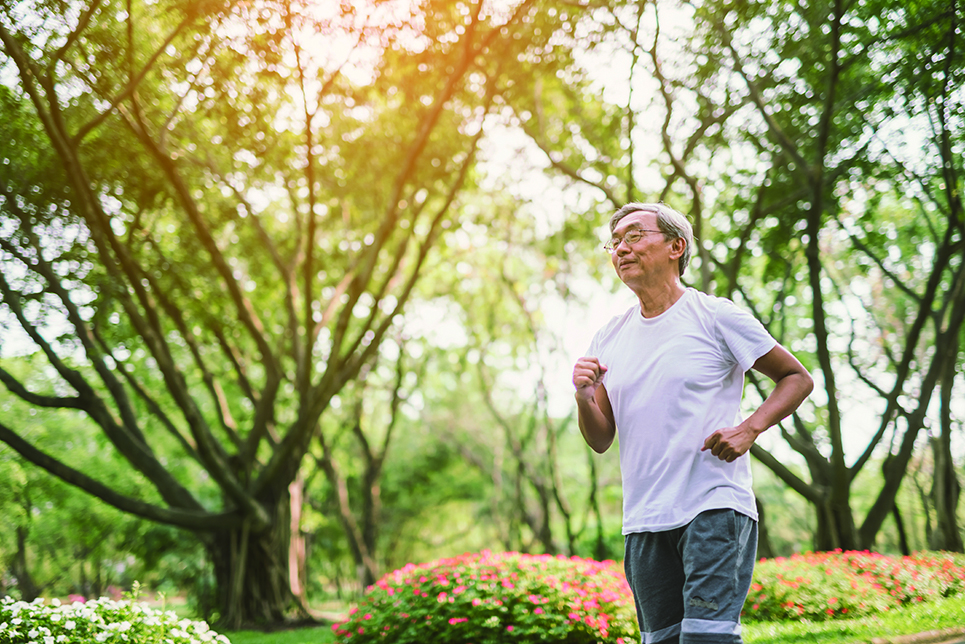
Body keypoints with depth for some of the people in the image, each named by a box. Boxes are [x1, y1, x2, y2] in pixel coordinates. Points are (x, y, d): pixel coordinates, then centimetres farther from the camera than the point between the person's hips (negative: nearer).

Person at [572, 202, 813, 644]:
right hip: (644, 521, 5)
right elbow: (601, 441, 13)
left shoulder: (717, 317, 0)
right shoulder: (608, 339, 13)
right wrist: (584, 398, -8)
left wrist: (750, 428, -10)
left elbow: (797, 378, 6)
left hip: (715, 507, -5)